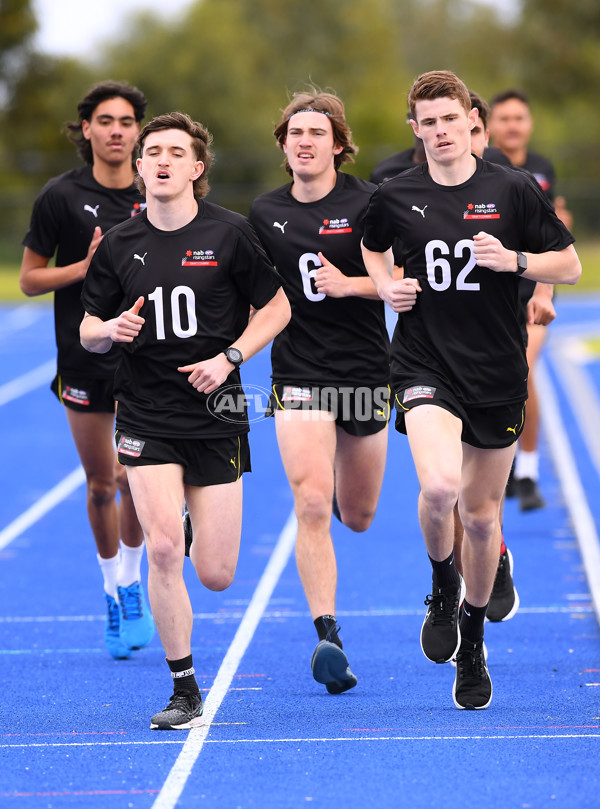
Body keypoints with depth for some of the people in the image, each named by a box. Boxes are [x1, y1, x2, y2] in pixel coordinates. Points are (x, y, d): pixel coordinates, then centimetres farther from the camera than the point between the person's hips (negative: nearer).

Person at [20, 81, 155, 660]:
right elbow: (29, 279, 0)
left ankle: (132, 580, 15)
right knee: (100, 484, 6)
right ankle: (114, 589, 25)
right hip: (85, 356, 0)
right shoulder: (61, 196, -4)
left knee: (134, 476, -9)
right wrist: (85, 266, -15)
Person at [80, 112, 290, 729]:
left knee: (216, 576, 0)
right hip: (145, 415, 1)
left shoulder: (229, 233, -4)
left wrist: (228, 358, -10)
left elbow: (276, 308, 4)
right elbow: (87, 332, 10)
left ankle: (203, 519, 39)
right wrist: (110, 329, -13)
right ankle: (184, 691, -1)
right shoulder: (118, 244, 2)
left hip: (214, 415, -1)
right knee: (163, 549, -16)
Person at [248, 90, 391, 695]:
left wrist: (350, 283, -21)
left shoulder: (369, 203, -5)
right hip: (298, 377, 0)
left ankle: (345, 489, 52)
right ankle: (328, 638, -20)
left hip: (366, 373, 0)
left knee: (357, 518, 13)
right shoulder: (265, 214, 4)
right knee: (311, 506, -18)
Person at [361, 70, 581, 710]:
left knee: (481, 513, 9)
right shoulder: (395, 196, 1)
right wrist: (386, 285, 4)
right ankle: (442, 584, 6)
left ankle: (473, 645, 29)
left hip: (497, 371, 1)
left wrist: (514, 260, -15)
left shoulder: (513, 190, -3)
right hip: (425, 364, -1)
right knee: (439, 485, -26)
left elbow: (570, 266, 2)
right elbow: (372, 246, 24)